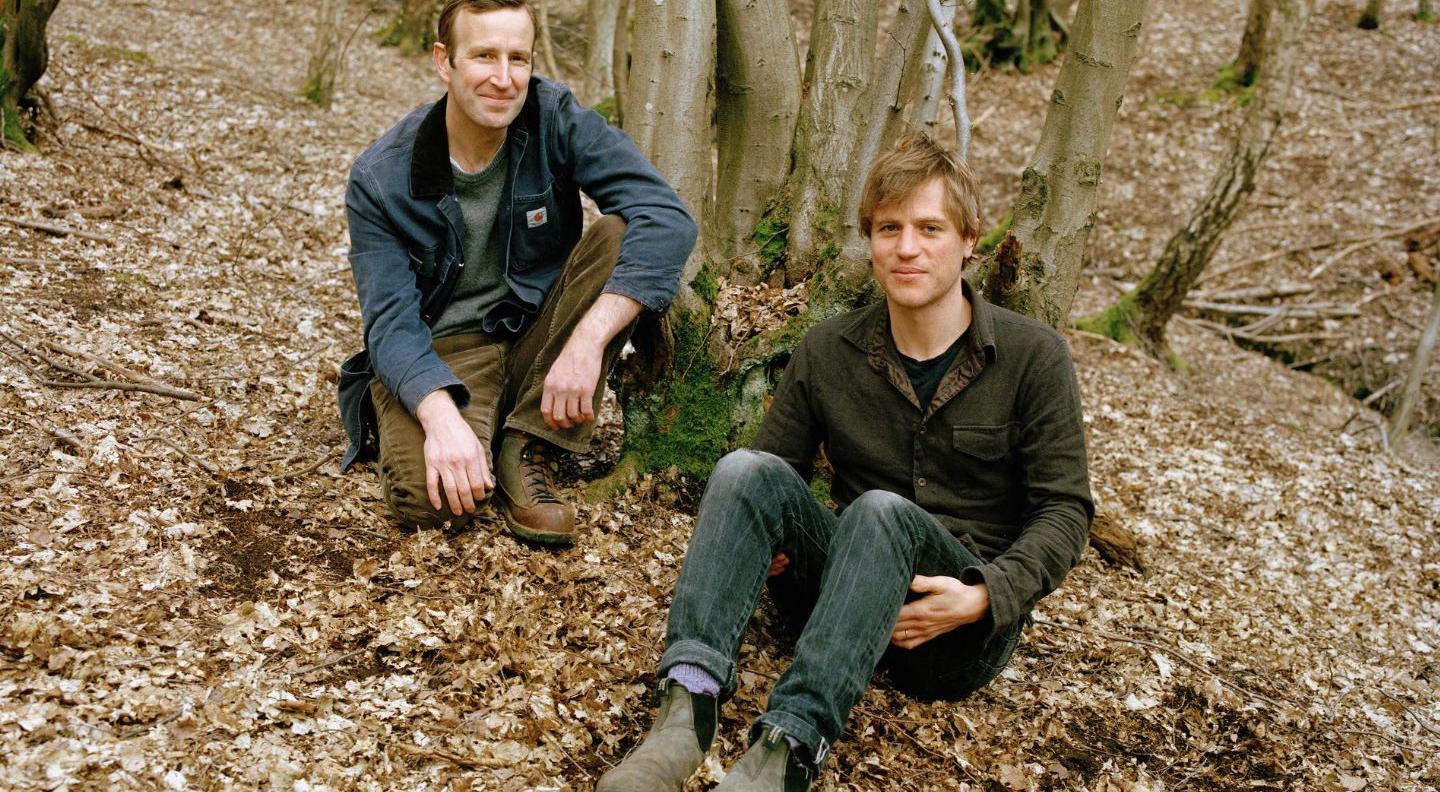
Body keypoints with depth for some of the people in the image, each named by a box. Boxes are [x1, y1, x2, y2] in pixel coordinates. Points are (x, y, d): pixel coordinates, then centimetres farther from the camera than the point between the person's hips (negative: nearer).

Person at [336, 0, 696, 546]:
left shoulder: (557, 120, -11)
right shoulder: (380, 178, -11)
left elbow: (667, 217, -24)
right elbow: (391, 321, -17)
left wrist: (588, 339, -36)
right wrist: (441, 415, -38)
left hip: (537, 336, 3)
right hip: (440, 355, -2)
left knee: (620, 236, -25)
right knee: (427, 499, -33)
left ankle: (525, 452, -17)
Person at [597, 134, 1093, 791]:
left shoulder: (1034, 357, -2)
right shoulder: (826, 352, 6)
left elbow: (1065, 509, -3)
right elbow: (775, 469, 11)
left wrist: (986, 596, -20)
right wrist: (757, 543, -12)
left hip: (967, 622, -3)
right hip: (849, 596, 3)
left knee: (880, 511, -35)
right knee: (747, 469, -23)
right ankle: (689, 703, -39)